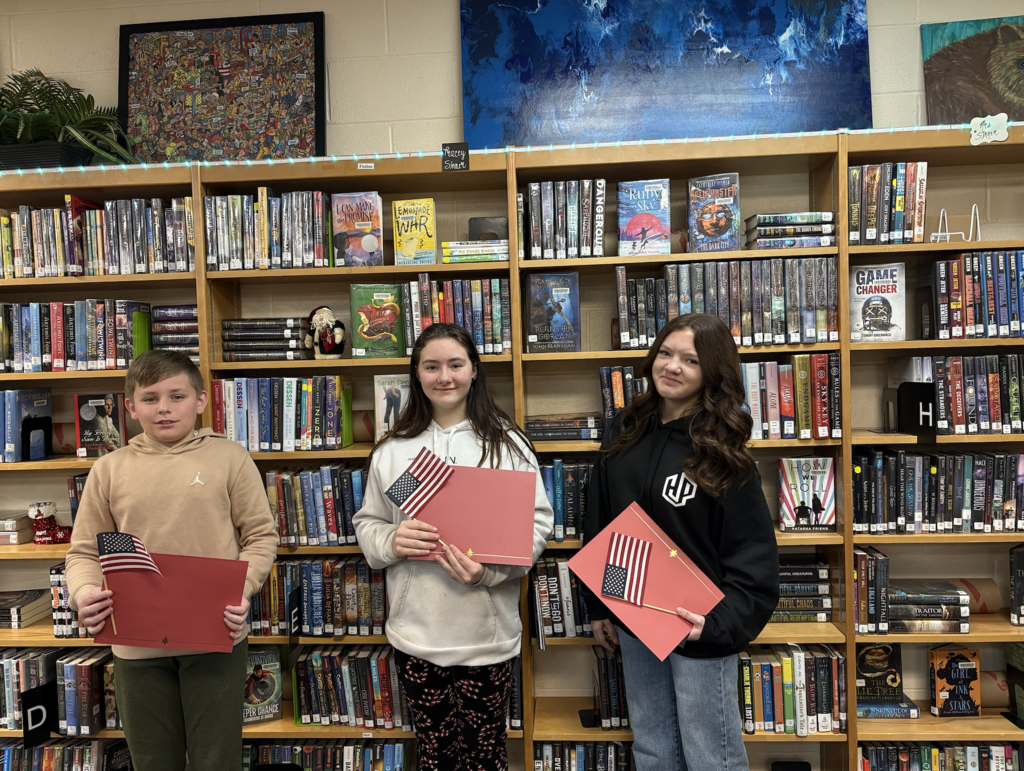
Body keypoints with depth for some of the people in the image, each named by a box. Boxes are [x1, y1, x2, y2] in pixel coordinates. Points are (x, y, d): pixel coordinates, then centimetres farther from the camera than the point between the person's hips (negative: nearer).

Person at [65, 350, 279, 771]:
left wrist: (242, 589, -16)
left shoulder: (229, 458, -1)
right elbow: (85, 551, 8)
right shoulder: (109, 470, 5)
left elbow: (260, 535, 0)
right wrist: (83, 592, -12)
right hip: (136, 643, 2)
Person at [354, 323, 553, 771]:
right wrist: (391, 542, -14)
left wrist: (489, 569, -19)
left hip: (486, 634, -1)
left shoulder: (508, 444, -1)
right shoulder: (392, 451, 4)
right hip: (416, 634, 2)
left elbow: (537, 522, -3)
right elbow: (367, 523, 9)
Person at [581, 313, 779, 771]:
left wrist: (717, 623, -24)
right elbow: (597, 529, 9)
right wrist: (597, 606, 10)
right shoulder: (625, 435, 2)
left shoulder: (722, 454, -13)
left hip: (698, 632, -5)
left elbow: (753, 558, -13)